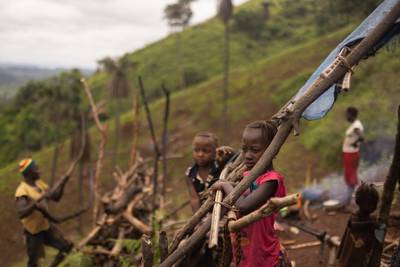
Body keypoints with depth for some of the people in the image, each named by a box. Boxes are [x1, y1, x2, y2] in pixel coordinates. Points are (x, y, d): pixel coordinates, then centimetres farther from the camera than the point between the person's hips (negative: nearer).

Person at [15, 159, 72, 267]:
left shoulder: (39, 183, 1)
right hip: (33, 232, -7)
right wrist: (35, 204, -50)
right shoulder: (22, 191, -23)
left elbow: (56, 197, 8)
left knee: (66, 247, 6)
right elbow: (21, 213, -38)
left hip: (46, 226, 7)